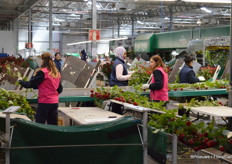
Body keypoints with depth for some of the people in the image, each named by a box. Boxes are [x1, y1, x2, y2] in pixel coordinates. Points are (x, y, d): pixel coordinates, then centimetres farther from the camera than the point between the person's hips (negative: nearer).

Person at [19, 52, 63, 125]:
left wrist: (21, 81, 8)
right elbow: (60, 89, 14)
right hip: (55, 102, 7)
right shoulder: (57, 73, 8)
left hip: (44, 102, -6)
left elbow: (30, 84, -8)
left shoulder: (42, 72, -11)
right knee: (53, 125, 10)